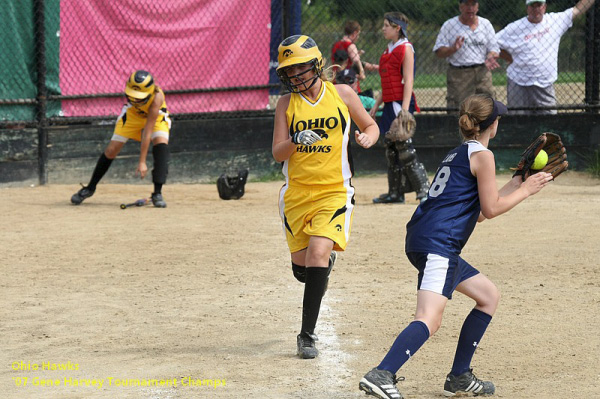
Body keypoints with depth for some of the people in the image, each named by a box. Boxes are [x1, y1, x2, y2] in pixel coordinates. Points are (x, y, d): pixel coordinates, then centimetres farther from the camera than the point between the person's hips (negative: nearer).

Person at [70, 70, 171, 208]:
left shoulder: (156, 97, -42)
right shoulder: (130, 87, -34)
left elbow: (147, 132, -41)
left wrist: (142, 161, -40)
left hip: (156, 117, -3)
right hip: (132, 114, 3)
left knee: (161, 143, -30)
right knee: (111, 151, -3)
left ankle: (157, 194, -22)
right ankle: (90, 188, 18)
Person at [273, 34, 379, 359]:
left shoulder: (342, 95, 1)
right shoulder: (287, 104, 3)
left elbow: (371, 126, 13)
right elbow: (277, 153, -2)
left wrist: (367, 138, -11)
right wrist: (296, 141, -23)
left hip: (334, 192, -3)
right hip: (296, 193, 3)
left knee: (318, 255, -20)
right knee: (302, 268, 7)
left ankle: (307, 334, -13)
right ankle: (326, 261, 47)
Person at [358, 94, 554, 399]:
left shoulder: (457, 154, 25)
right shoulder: (482, 154, -2)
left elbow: (476, 211, 30)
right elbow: (491, 208, -5)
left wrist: (516, 184, 32)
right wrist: (526, 190, 8)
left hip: (422, 241, 10)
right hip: (437, 243, -10)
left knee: (489, 296, 22)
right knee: (430, 319, -23)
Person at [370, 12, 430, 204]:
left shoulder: (405, 49, -9)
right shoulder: (389, 50, 18)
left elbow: (408, 80, -15)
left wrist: (404, 109, -22)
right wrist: (377, 104, 20)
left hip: (401, 102, -9)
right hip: (390, 104, 9)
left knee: (404, 148, -12)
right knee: (391, 148, 9)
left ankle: (424, 189, -9)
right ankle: (395, 192, 12)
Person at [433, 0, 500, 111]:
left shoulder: (486, 24, 13)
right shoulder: (449, 25, 4)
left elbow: (494, 48, 12)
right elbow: (438, 52, 0)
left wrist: (490, 58, -12)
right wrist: (453, 48, -20)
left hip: (482, 73, 3)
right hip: (458, 75, -3)